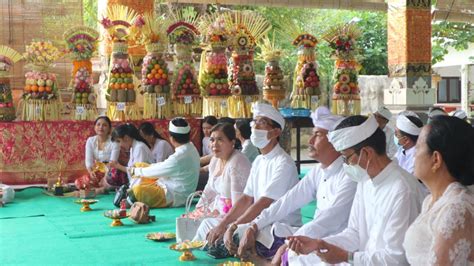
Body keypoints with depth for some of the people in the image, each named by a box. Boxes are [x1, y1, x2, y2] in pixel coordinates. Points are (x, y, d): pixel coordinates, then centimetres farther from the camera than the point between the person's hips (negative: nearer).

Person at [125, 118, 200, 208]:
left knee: (138, 189, -32)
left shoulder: (179, 157, -29)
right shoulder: (190, 148, 2)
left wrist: (135, 171, -1)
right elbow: (165, 164, 11)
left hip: (175, 198, -11)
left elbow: (156, 171, -17)